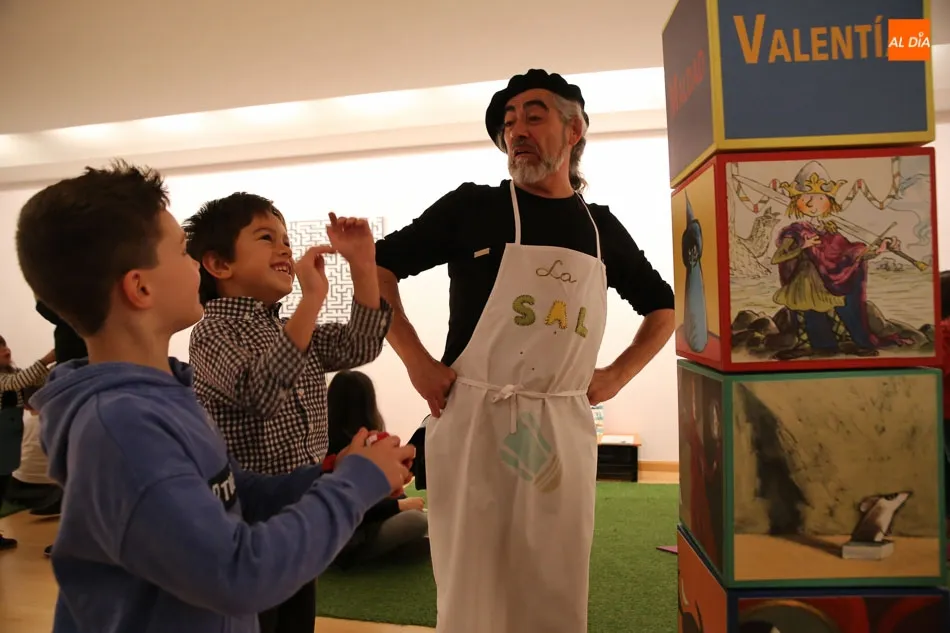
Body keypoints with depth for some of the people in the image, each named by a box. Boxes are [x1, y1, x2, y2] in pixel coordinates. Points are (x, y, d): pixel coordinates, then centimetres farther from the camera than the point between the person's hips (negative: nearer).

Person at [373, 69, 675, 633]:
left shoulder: (601, 227, 9)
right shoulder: (473, 206, 0)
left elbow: (664, 307, 22)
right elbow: (379, 268, 3)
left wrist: (618, 375, 8)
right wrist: (417, 362, -5)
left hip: (564, 428, 3)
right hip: (472, 418, -2)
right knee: (471, 586, 8)